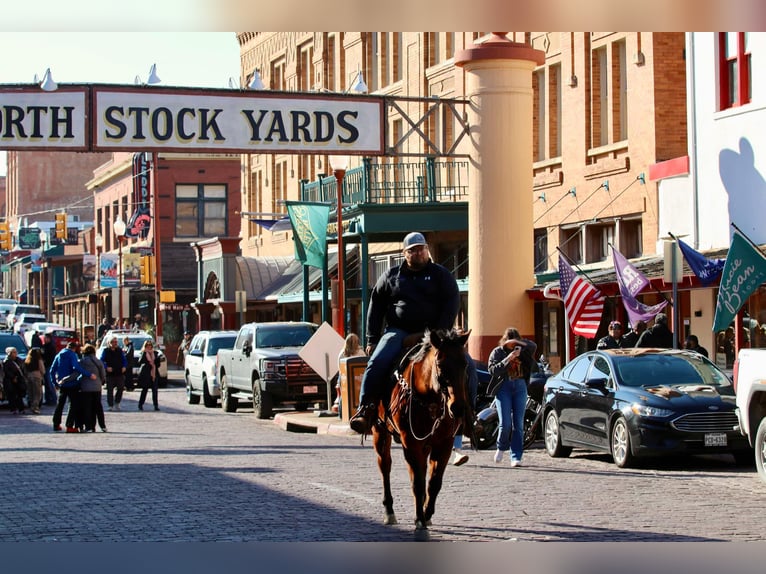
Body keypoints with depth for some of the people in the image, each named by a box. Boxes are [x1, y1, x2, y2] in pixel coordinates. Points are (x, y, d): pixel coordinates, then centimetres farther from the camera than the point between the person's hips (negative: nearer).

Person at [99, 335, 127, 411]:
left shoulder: (119, 350, 12)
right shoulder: (105, 351, 1)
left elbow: (124, 360, 18)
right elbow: (101, 361, -1)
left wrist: (124, 367, -2)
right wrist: (106, 367, -16)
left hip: (119, 373, 3)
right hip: (110, 374, -3)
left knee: (121, 388, 3)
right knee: (110, 390, -1)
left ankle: (117, 404, 20)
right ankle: (111, 405, 5)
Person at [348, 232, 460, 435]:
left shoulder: (441, 275, 11)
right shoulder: (391, 276, 15)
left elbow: (452, 303, 2)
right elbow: (376, 306, 17)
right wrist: (372, 340, 8)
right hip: (398, 332, 1)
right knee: (377, 363, -25)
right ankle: (365, 409, -21)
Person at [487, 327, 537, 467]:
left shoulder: (522, 351, 10)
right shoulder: (497, 352, 5)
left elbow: (533, 346, -11)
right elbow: (493, 370, -8)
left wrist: (518, 342, -23)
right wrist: (508, 359, -17)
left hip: (520, 387, 2)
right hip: (504, 387, -2)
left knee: (518, 424, -3)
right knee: (505, 423, -10)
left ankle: (516, 457, -2)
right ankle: (501, 447, 18)